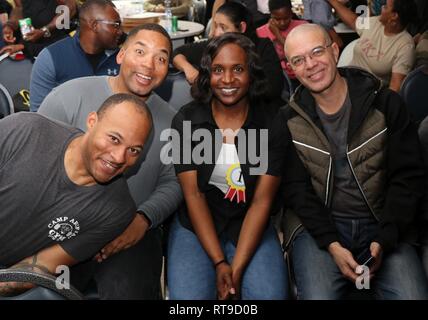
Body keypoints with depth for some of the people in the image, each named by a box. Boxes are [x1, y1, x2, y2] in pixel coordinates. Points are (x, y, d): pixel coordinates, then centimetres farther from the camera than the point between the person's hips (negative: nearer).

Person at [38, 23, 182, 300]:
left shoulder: (169, 119, 5)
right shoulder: (70, 95, -5)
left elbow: (172, 183, 7)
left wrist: (144, 218, -12)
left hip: (135, 233, 1)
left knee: (130, 292, -18)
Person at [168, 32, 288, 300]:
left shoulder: (272, 123, -6)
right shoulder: (186, 120, -5)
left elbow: (262, 200, -9)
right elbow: (193, 195, -7)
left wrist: (237, 268, -16)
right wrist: (219, 263, -15)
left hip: (250, 226, 0)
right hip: (197, 225, 0)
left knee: (271, 293, -21)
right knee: (188, 296, -20)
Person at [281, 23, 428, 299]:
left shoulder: (387, 104, -1)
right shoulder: (289, 120, 2)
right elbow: (296, 189, -1)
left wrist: (384, 239, -14)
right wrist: (332, 244, -15)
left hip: (383, 225, 1)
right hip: (317, 225, 0)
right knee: (318, 295, -25)